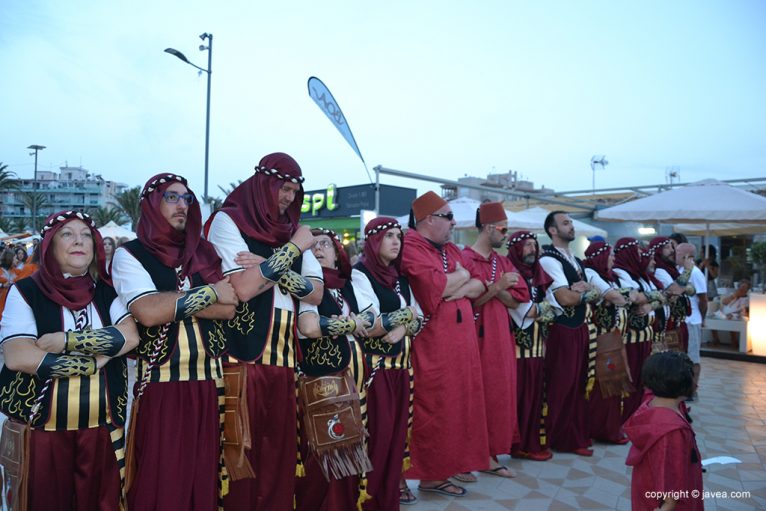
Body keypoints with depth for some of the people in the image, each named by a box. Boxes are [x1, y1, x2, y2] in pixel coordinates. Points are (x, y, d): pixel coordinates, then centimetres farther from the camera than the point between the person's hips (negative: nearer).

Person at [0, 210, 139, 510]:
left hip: (102, 424, 3)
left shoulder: (107, 292, 5)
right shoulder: (25, 292, -3)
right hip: (43, 425, -2)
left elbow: (130, 336, -11)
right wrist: (94, 361, -14)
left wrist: (66, 340, -18)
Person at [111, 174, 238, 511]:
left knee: (203, 475, 10)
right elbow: (148, 311, -17)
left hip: (209, 380, 3)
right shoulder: (129, 254, 1)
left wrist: (170, 302, -11)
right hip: (161, 382, -3)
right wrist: (209, 293, -9)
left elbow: (229, 308, -2)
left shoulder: (202, 252, 11)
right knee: (162, 478, 5)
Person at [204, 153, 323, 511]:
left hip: (283, 357, 5)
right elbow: (243, 288, -17)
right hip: (241, 356, -5)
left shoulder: (291, 230, 14)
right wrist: (294, 248, -11)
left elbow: (316, 293, 4)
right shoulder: (228, 221, -3)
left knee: (279, 452, 11)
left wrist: (271, 269, -11)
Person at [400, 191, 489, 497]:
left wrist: (460, 289, -9)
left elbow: (479, 286, 13)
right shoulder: (411, 246, -8)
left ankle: (441, 469, 22)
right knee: (432, 406, -3)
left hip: (460, 338, 8)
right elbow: (436, 286, -20)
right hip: (430, 340, -8)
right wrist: (462, 275, -1)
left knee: (456, 403, 10)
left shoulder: (452, 250, 19)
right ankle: (425, 473, 9)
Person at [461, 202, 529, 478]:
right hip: (475, 338, -7)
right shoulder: (465, 260, -10)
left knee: (498, 394, 11)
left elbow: (516, 300, 6)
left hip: (500, 338, 8)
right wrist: (498, 286, -20)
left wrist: (498, 290, -13)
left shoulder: (503, 262, 13)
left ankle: (490, 454, 23)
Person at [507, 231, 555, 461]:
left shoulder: (538, 275, 15)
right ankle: (521, 445, 9)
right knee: (519, 396, -1)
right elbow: (522, 311, -16)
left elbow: (554, 307, 11)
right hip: (518, 345, -7)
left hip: (538, 345, 7)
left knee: (536, 395, 11)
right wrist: (544, 307, -2)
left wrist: (535, 309, -7)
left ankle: (535, 441, 21)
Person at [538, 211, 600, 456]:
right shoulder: (549, 260, -12)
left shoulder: (576, 260, 16)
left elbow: (595, 295, 11)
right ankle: (564, 439, 13)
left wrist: (583, 289, -10)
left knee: (579, 383, 15)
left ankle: (579, 433, 28)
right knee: (562, 386, 1)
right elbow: (565, 298, -21)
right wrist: (586, 291, -4)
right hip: (562, 330, -8)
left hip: (580, 328, 9)